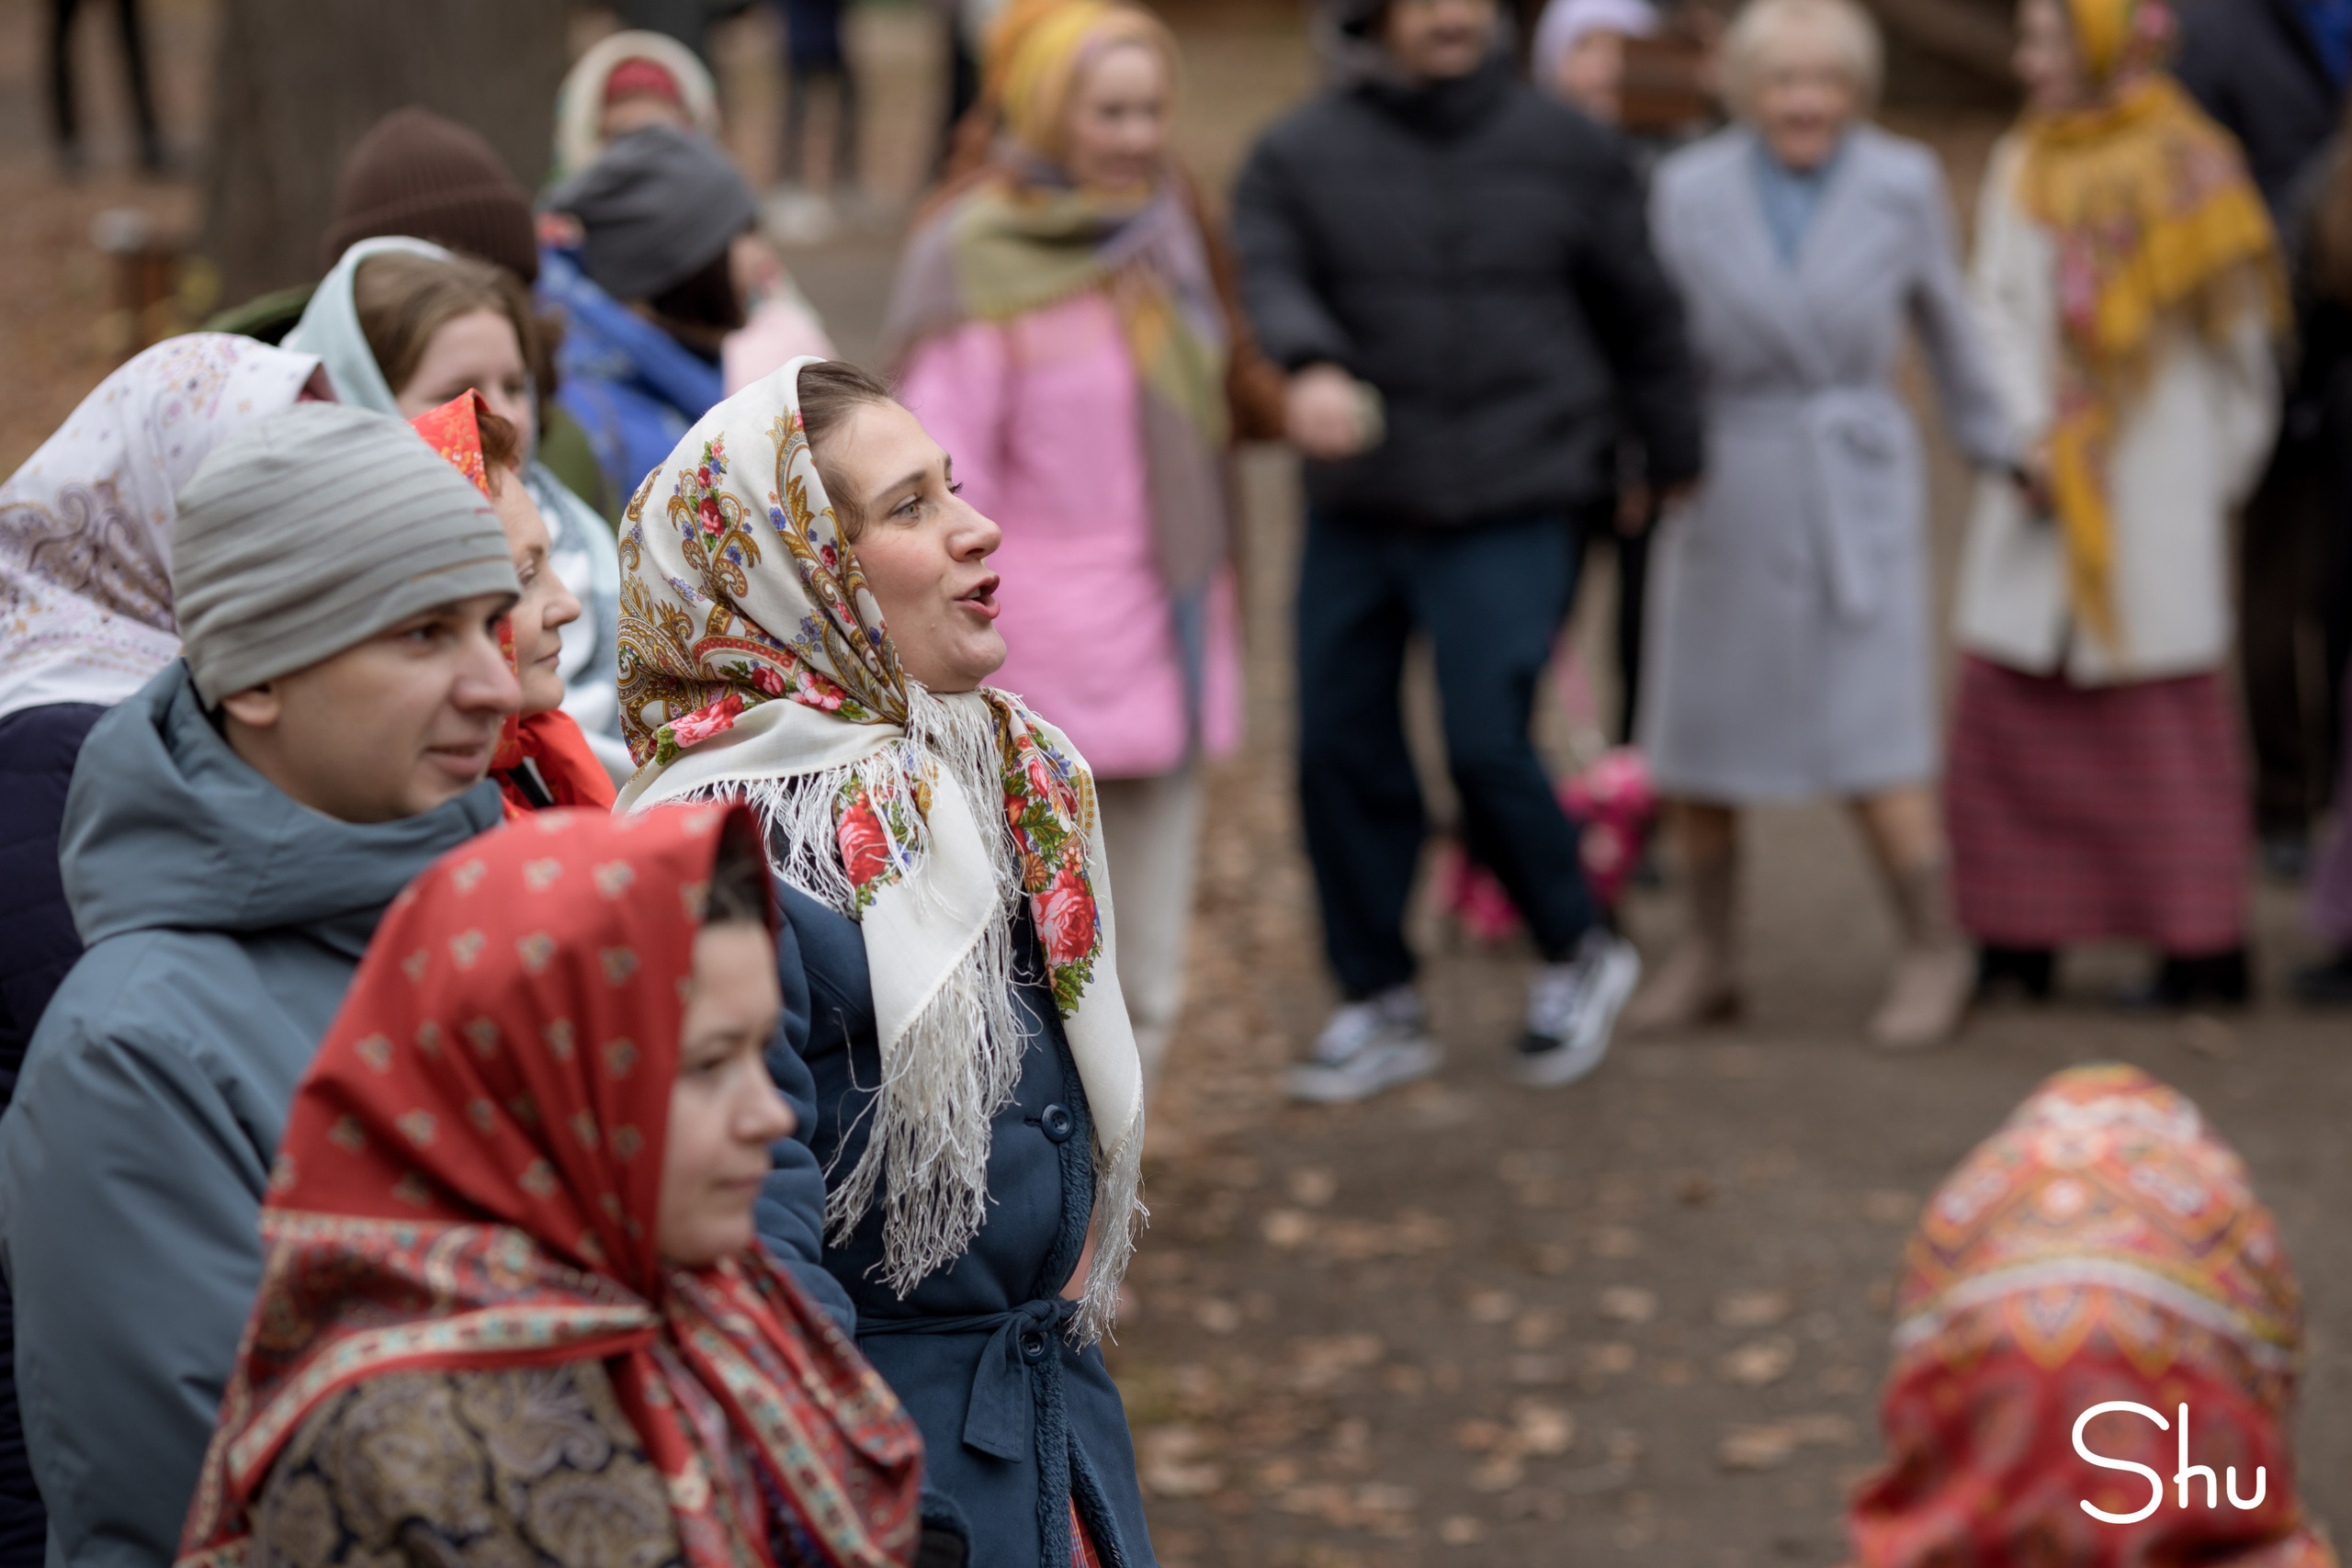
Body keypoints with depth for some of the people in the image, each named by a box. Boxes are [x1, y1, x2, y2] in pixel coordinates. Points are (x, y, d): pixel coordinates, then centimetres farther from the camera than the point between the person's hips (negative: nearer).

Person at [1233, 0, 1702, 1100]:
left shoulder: (1564, 149, 3)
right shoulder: (1301, 158, 0)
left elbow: (1639, 310, 13)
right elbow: (1268, 280, -17)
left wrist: (1674, 461, 21)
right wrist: (1310, 367, -39)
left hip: (1512, 512, -2)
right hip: (1355, 512, 2)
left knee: (1489, 748, -11)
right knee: (1341, 752, 4)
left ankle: (1578, 957, 15)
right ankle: (1380, 1008, 19)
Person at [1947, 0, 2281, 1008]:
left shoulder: (2187, 168, -3)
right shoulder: (2021, 169, 10)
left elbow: (2239, 340, 2)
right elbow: (1998, 312, 2)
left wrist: (2222, 475, 5)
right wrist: (2029, 436, -12)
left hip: (2153, 486, -4)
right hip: (2042, 487, 4)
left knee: (2165, 722, -1)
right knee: (2006, 706, 0)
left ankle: (2203, 948, 5)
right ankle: (2019, 940, 7)